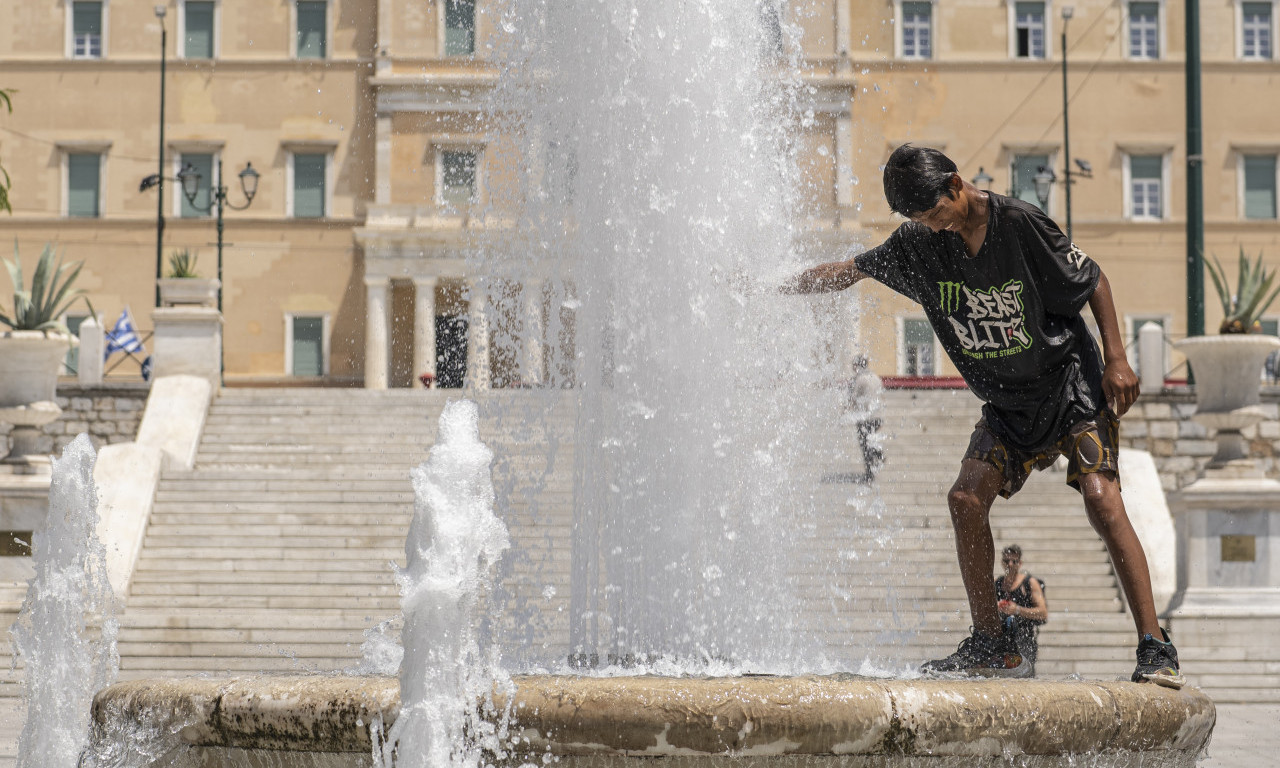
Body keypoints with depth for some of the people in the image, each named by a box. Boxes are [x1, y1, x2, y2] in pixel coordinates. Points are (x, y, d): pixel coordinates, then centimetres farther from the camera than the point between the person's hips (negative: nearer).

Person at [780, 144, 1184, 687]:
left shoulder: (1021, 223, -19)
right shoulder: (919, 244, -4)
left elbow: (1093, 280, -9)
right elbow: (846, 272, 8)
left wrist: (1116, 359, -15)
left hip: (1073, 383, -6)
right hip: (1008, 406, 6)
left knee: (1101, 500, -21)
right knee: (967, 498, -10)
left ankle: (1155, 650, -21)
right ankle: (991, 647, 0)